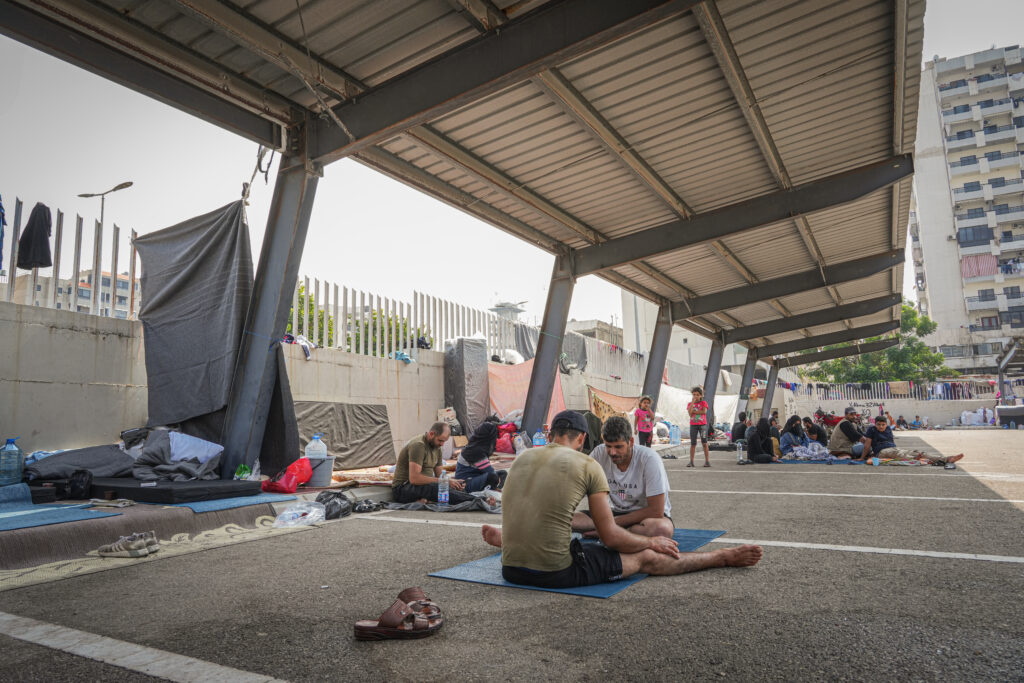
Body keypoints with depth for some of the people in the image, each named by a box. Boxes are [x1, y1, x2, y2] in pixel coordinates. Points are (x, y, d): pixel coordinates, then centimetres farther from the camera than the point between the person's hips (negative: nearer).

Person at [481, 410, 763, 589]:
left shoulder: (522, 458, 9)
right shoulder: (588, 465, -4)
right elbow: (610, 536, -3)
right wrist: (652, 541, 14)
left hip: (511, 569, 5)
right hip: (556, 571, -5)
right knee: (646, 558, 11)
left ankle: (500, 538, 73)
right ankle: (724, 557, 26)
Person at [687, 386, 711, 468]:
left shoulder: (704, 402, 2)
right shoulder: (690, 404, 8)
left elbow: (704, 411, -15)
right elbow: (689, 412, -10)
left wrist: (694, 411, -10)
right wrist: (693, 402, -11)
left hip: (702, 424, -2)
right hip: (693, 425, 2)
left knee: (704, 443, -4)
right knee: (693, 443, 2)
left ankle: (707, 461, 0)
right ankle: (691, 461, 4)